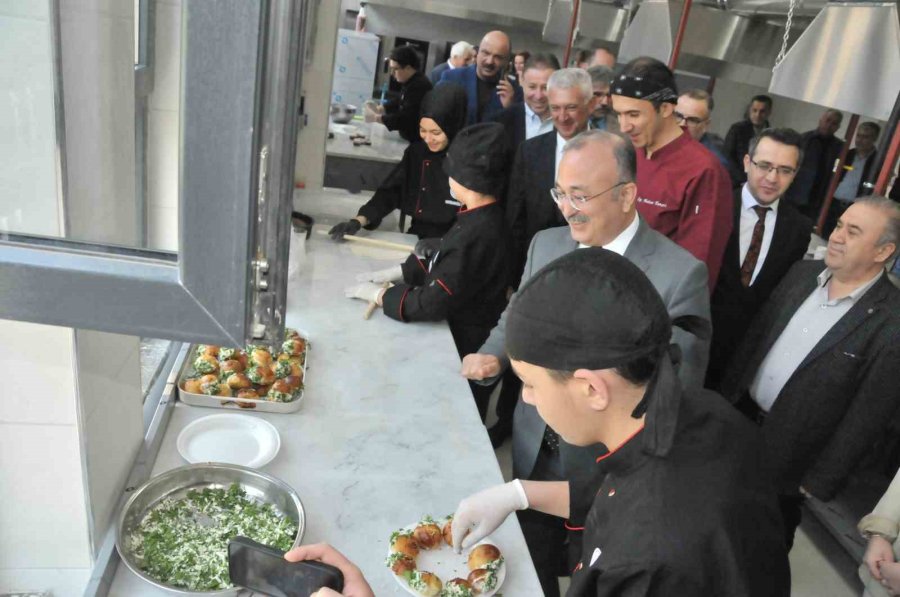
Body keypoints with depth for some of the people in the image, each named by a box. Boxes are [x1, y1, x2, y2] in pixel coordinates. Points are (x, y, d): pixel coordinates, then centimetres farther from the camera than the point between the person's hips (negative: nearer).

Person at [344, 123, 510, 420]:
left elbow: (431, 304, -27)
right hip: (455, 331, 8)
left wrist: (376, 293, -14)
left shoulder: (478, 235, -29)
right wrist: (395, 273, 2)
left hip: (464, 351, -8)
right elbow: (441, 260, 12)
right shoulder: (481, 218, -1)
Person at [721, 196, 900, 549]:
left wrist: (820, 481, -11)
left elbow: (866, 416, -17)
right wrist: (727, 395, 9)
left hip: (790, 451, -5)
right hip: (740, 414, 5)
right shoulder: (803, 272, -3)